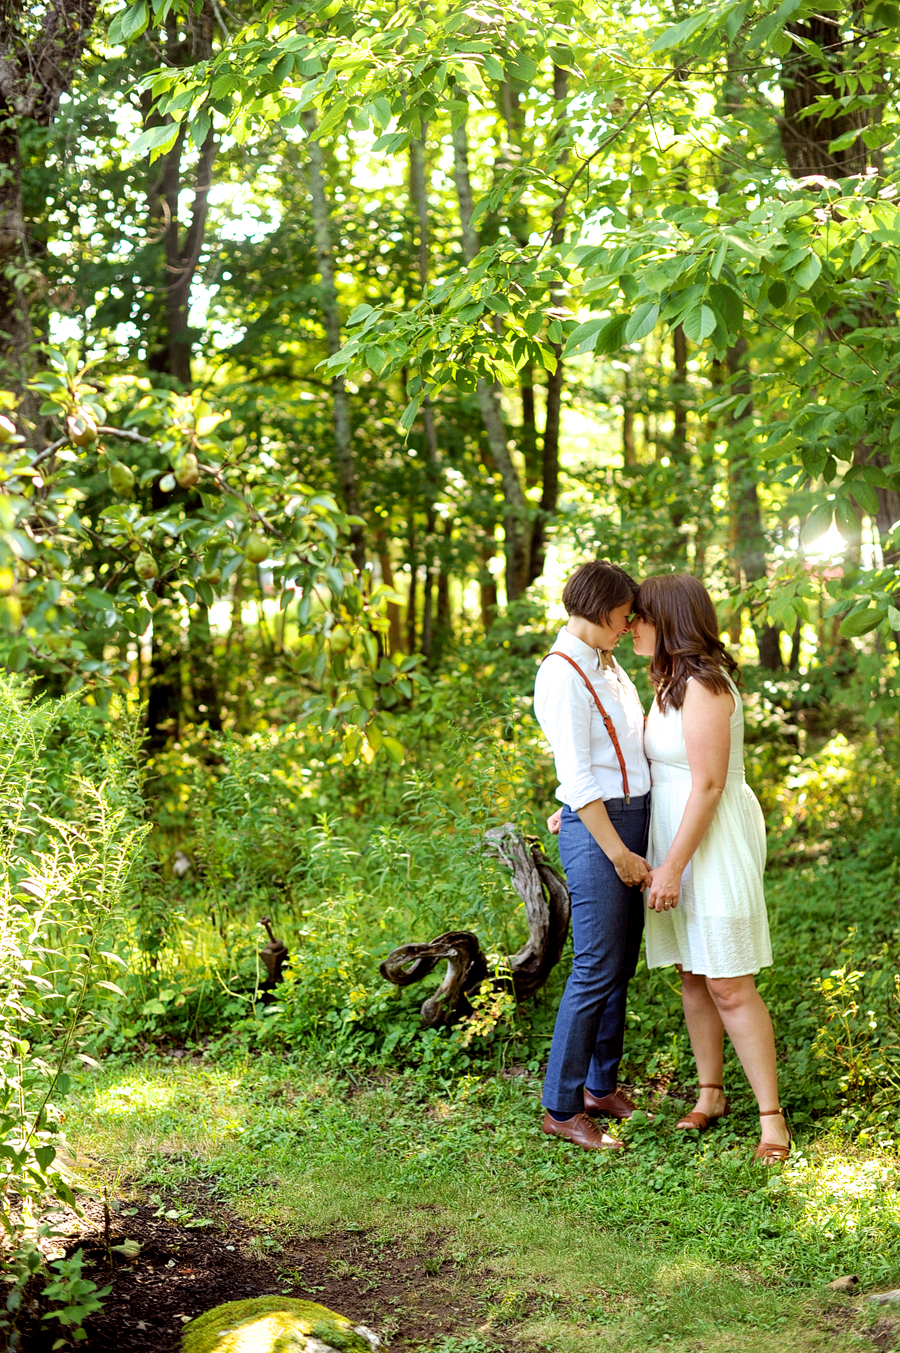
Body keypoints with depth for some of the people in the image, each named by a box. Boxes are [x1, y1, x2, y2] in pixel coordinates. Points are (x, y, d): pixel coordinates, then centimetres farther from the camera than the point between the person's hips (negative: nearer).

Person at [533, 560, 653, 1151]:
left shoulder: (605, 663, 13)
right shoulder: (563, 675, -16)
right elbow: (575, 777, -19)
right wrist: (618, 853, -19)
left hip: (633, 818, 9)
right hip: (595, 828, -9)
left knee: (623, 963, 14)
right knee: (597, 968, -6)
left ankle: (602, 1086, 26)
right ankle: (562, 1107, 4)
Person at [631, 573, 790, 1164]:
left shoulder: (703, 687, -20)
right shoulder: (670, 682, 11)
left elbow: (709, 785, -22)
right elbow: (636, 756, 20)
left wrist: (672, 868, -20)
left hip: (716, 846, -10)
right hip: (676, 840, 10)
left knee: (730, 986, -7)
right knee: (693, 975, 15)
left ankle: (772, 1116, 1)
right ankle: (711, 1093, 27)